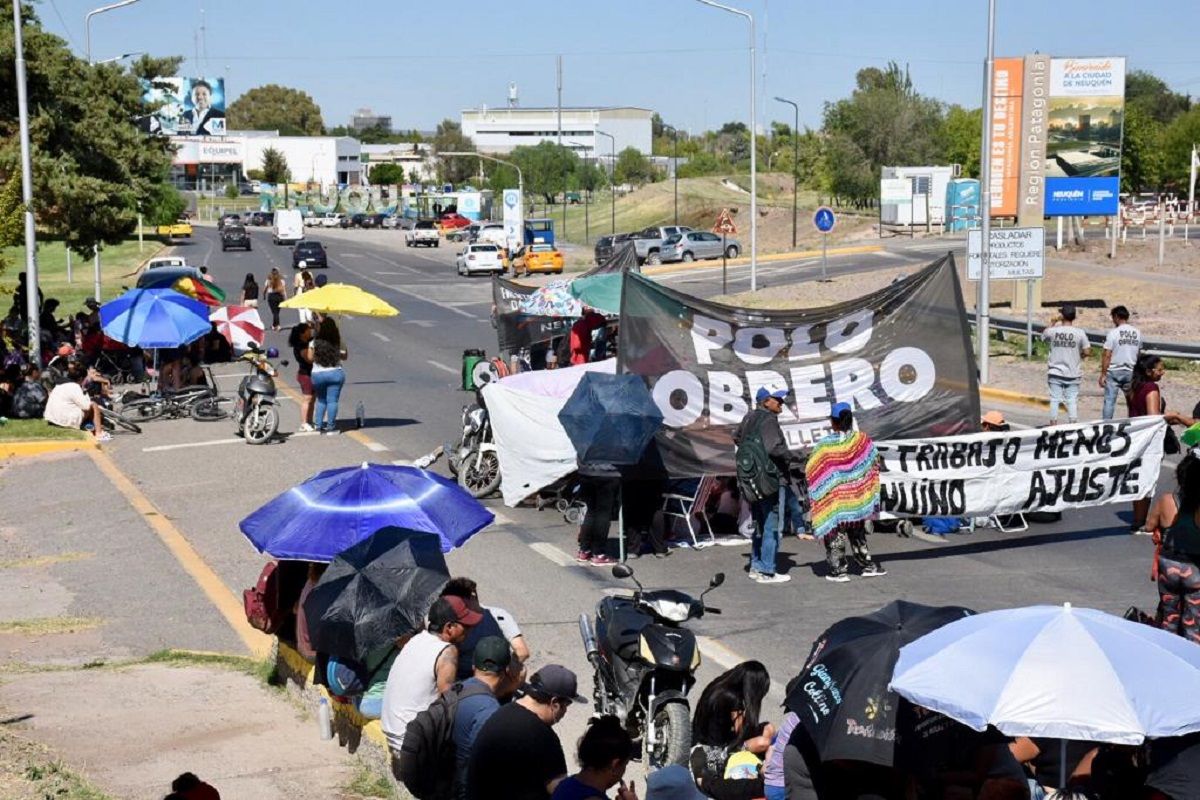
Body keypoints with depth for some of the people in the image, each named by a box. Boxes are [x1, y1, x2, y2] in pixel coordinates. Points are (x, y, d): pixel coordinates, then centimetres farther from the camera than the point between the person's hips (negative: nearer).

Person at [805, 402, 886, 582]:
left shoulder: (824, 446, -13)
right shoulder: (862, 440, -7)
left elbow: (810, 472, -8)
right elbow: (874, 463, 1)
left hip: (833, 498, -3)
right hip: (857, 498, 3)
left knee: (835, 534, 5)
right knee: (857, 533, 18)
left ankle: (839, 570, 4)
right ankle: (867, 565, 21)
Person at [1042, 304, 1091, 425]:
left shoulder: (1053, 331, -7)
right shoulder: (1079, 333, -8)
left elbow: (1043, 336, 16)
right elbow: (1087, 352, -7)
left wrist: (1053, 322, 17)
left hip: (1055, 373, 0)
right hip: (1072, 374, 0)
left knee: (1054, 400, 4)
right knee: (1072, 401, 4)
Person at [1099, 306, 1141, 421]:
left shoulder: (1113, 333, -10)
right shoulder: (1137, 333, 4)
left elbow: (1107, 356, -11)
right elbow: (1138, 353, 12)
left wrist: (1103, 374, -8)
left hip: (1114, 372, -4)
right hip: (1131, 372, 4)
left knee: (1109, 401, -2)